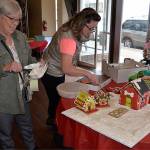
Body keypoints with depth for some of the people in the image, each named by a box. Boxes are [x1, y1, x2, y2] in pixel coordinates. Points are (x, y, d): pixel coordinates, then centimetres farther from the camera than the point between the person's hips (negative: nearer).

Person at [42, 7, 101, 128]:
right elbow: (66, 69, -37)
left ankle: (52, 120, 47)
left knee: (59, 98, 24)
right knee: (56, 101, 8)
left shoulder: (73, 31, -5)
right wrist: (87, 74, -32)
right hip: (51, 74, -9)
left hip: (58, 71, 9)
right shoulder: (68, 39, -34)